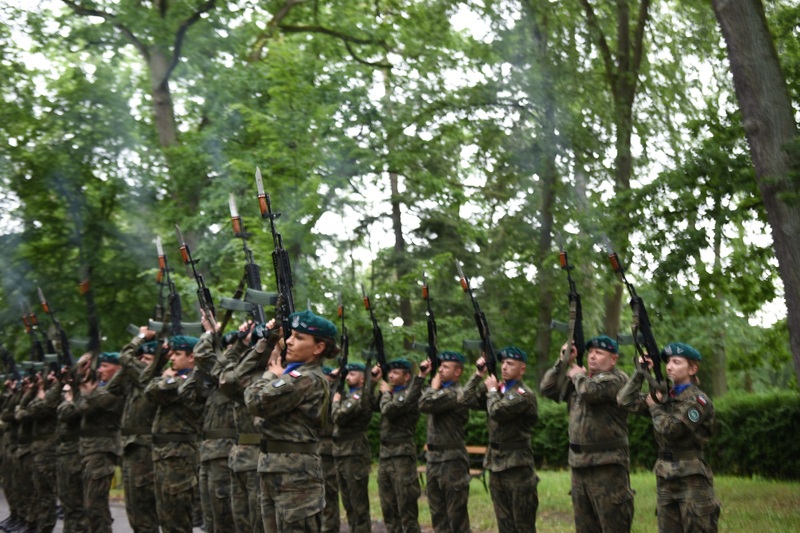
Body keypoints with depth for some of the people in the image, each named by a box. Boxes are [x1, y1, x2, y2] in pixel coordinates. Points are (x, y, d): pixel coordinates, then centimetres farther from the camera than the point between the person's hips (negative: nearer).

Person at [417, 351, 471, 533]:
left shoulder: (456, 393, -14)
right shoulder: (440, 391, 14)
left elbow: (426, 404, -24)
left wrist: (433, 387, -7)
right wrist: (421, 376, 11)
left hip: (452, 460, -9)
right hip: (433, 458, 9)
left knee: (456, 515, -3)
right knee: (438, 513, 13)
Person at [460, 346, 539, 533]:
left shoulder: (524, 394, -12)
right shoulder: (498, 387, 12)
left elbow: (498, 411, -24)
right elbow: (467, 400, 5)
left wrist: (492, 390, -7)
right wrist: (479, 374, 1)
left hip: (517, 466, -7)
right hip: (495, 463, 7)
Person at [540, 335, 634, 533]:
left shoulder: (617, 379, -7)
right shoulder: (581, 380, 17)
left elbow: (590, 391, -24)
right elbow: (547, 389, 14)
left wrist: (578, 375, -4)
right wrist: (563, 362, 5)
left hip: (607, 465, -8)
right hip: (579, 464, 8)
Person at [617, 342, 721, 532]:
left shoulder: (698, 401, -10)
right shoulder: (665, 396, 12)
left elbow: (670, 429, -20)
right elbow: (626, 401, 4)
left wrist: (655, 406, -4)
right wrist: (640, 371, -3)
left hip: (692, 480, -7)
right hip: (665, 479, 7)